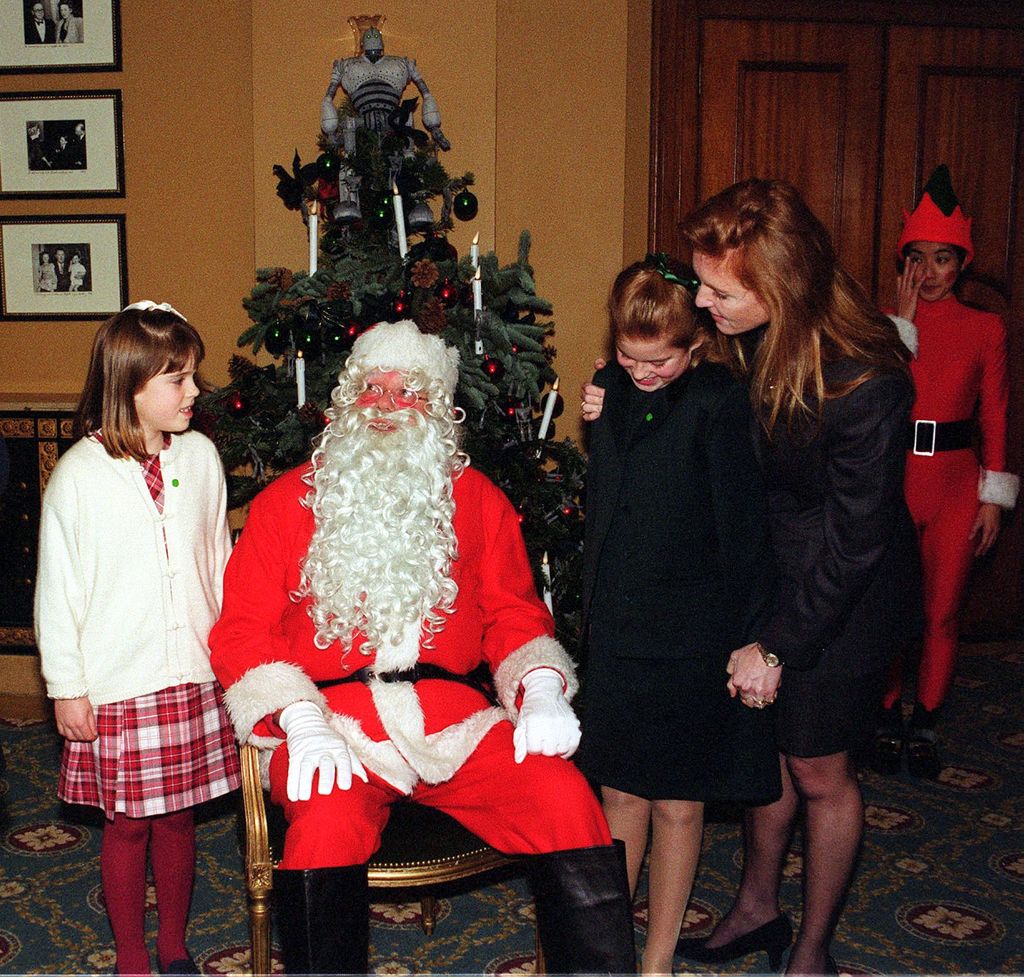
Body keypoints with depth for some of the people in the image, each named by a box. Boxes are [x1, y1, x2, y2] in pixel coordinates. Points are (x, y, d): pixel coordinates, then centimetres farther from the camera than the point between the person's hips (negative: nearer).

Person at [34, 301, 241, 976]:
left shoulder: (200, 457, 0)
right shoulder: (79, 474, -10)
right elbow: (58, 590, -5)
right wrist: (66, 686, -4)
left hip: (194, 677, 3)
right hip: (116, 686, -3)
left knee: (178, 817, 15)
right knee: (128, 824, 9)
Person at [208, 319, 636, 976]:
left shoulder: (477, 499, 16)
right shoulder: (285, 503, 11)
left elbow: (514, 613, 16)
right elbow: (242, 631, 4)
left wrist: (541, 692, -5)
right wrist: (299, 719, -13)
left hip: (451, 712, 2)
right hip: (331, 717, -1)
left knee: (566, 796, -22)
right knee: (328, 819, -33)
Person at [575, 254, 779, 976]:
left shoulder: (721, 404, -14)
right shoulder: (612, 391, 4)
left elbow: (743, 532, -13)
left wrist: (745, 641, -13)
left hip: (692, 641, -4)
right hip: (618, 631, 5)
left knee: (677, 804, 10)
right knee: (621, 793, 14)